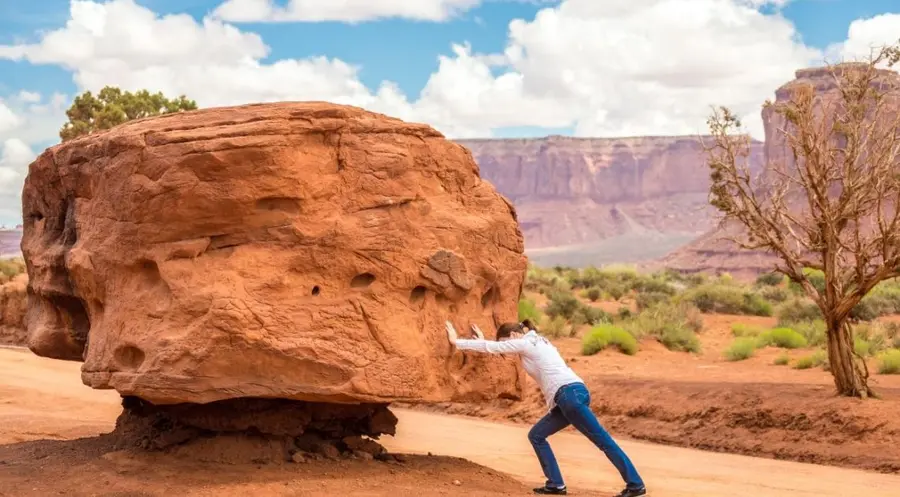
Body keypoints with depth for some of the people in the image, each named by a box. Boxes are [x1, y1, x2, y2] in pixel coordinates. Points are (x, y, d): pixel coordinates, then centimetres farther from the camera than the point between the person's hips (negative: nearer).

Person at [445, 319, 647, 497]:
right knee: (536, 435, 13)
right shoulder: (535, 343, 26)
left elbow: (492, 347, 3)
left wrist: (456, 341, 10)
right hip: (570, 396, 10)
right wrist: (482, 340, 42)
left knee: (603, 440, -9)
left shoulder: (525, 343, 0)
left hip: (570, 395, -10)